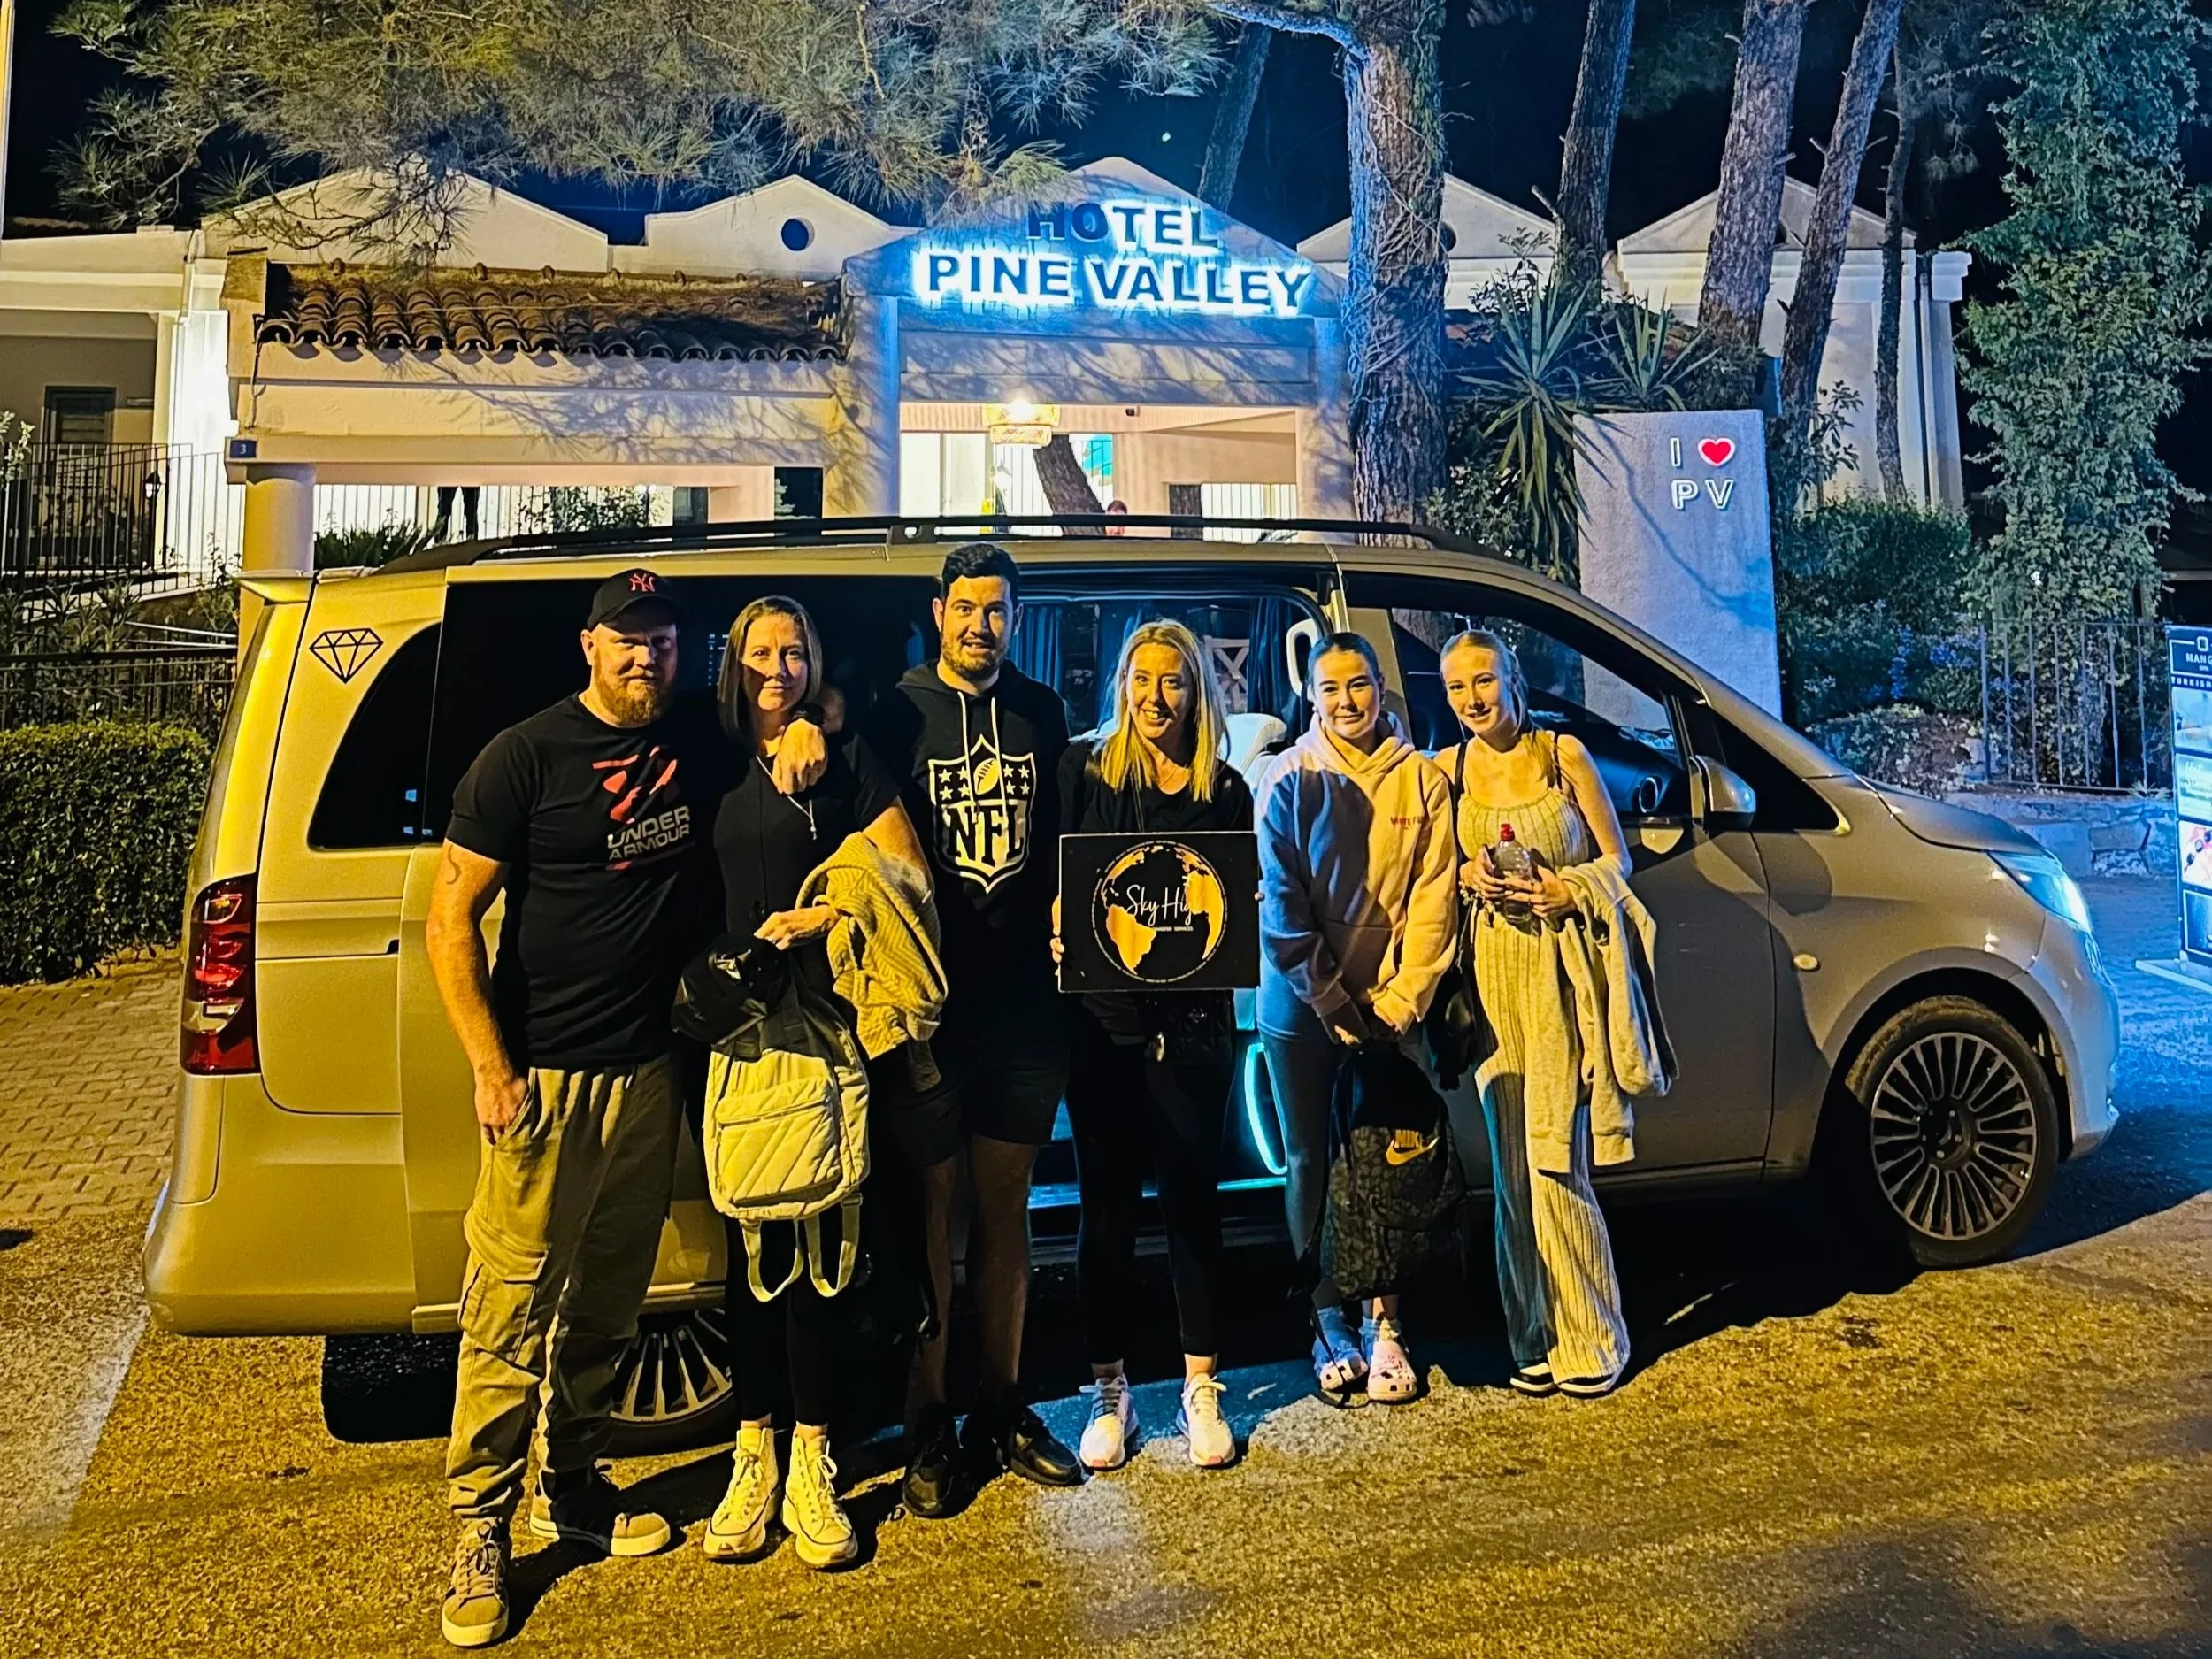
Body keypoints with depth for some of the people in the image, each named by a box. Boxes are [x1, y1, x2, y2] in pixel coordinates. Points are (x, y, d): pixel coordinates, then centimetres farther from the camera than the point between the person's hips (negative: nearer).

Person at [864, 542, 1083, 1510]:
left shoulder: (1042, 712, 11)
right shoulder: (899, 714, -1)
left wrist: (1065, 921, 5)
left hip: (1024, 993, 3)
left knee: (1005, 1208, 12)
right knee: (930, 1209, 4)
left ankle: (1003, 1409, 24)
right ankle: (930, 1424, 15)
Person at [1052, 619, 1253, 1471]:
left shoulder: (1225, 791, 7)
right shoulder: (1084, 769, 4)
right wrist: (1063, 936, -18)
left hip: (1192, 1018, 1)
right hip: (1103, 1016, -1)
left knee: (1193, 1195, 7)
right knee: (1107, 1202, 6)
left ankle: (1200, 1386, 19)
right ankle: (1109, 1389, 19)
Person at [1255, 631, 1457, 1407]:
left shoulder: (1421, 780, 1)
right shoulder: (1290, 779, -1)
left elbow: (1433, 900, -1)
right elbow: (1280, 905, -4)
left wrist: (1399, 1000, -9)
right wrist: (1332, 1002, -9)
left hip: (1388, 1002, 0)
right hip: (1300, 1005, 0)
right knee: (1310, 1160, 6)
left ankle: (1384, 1324, 15)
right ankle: (1330, 1323, 18)